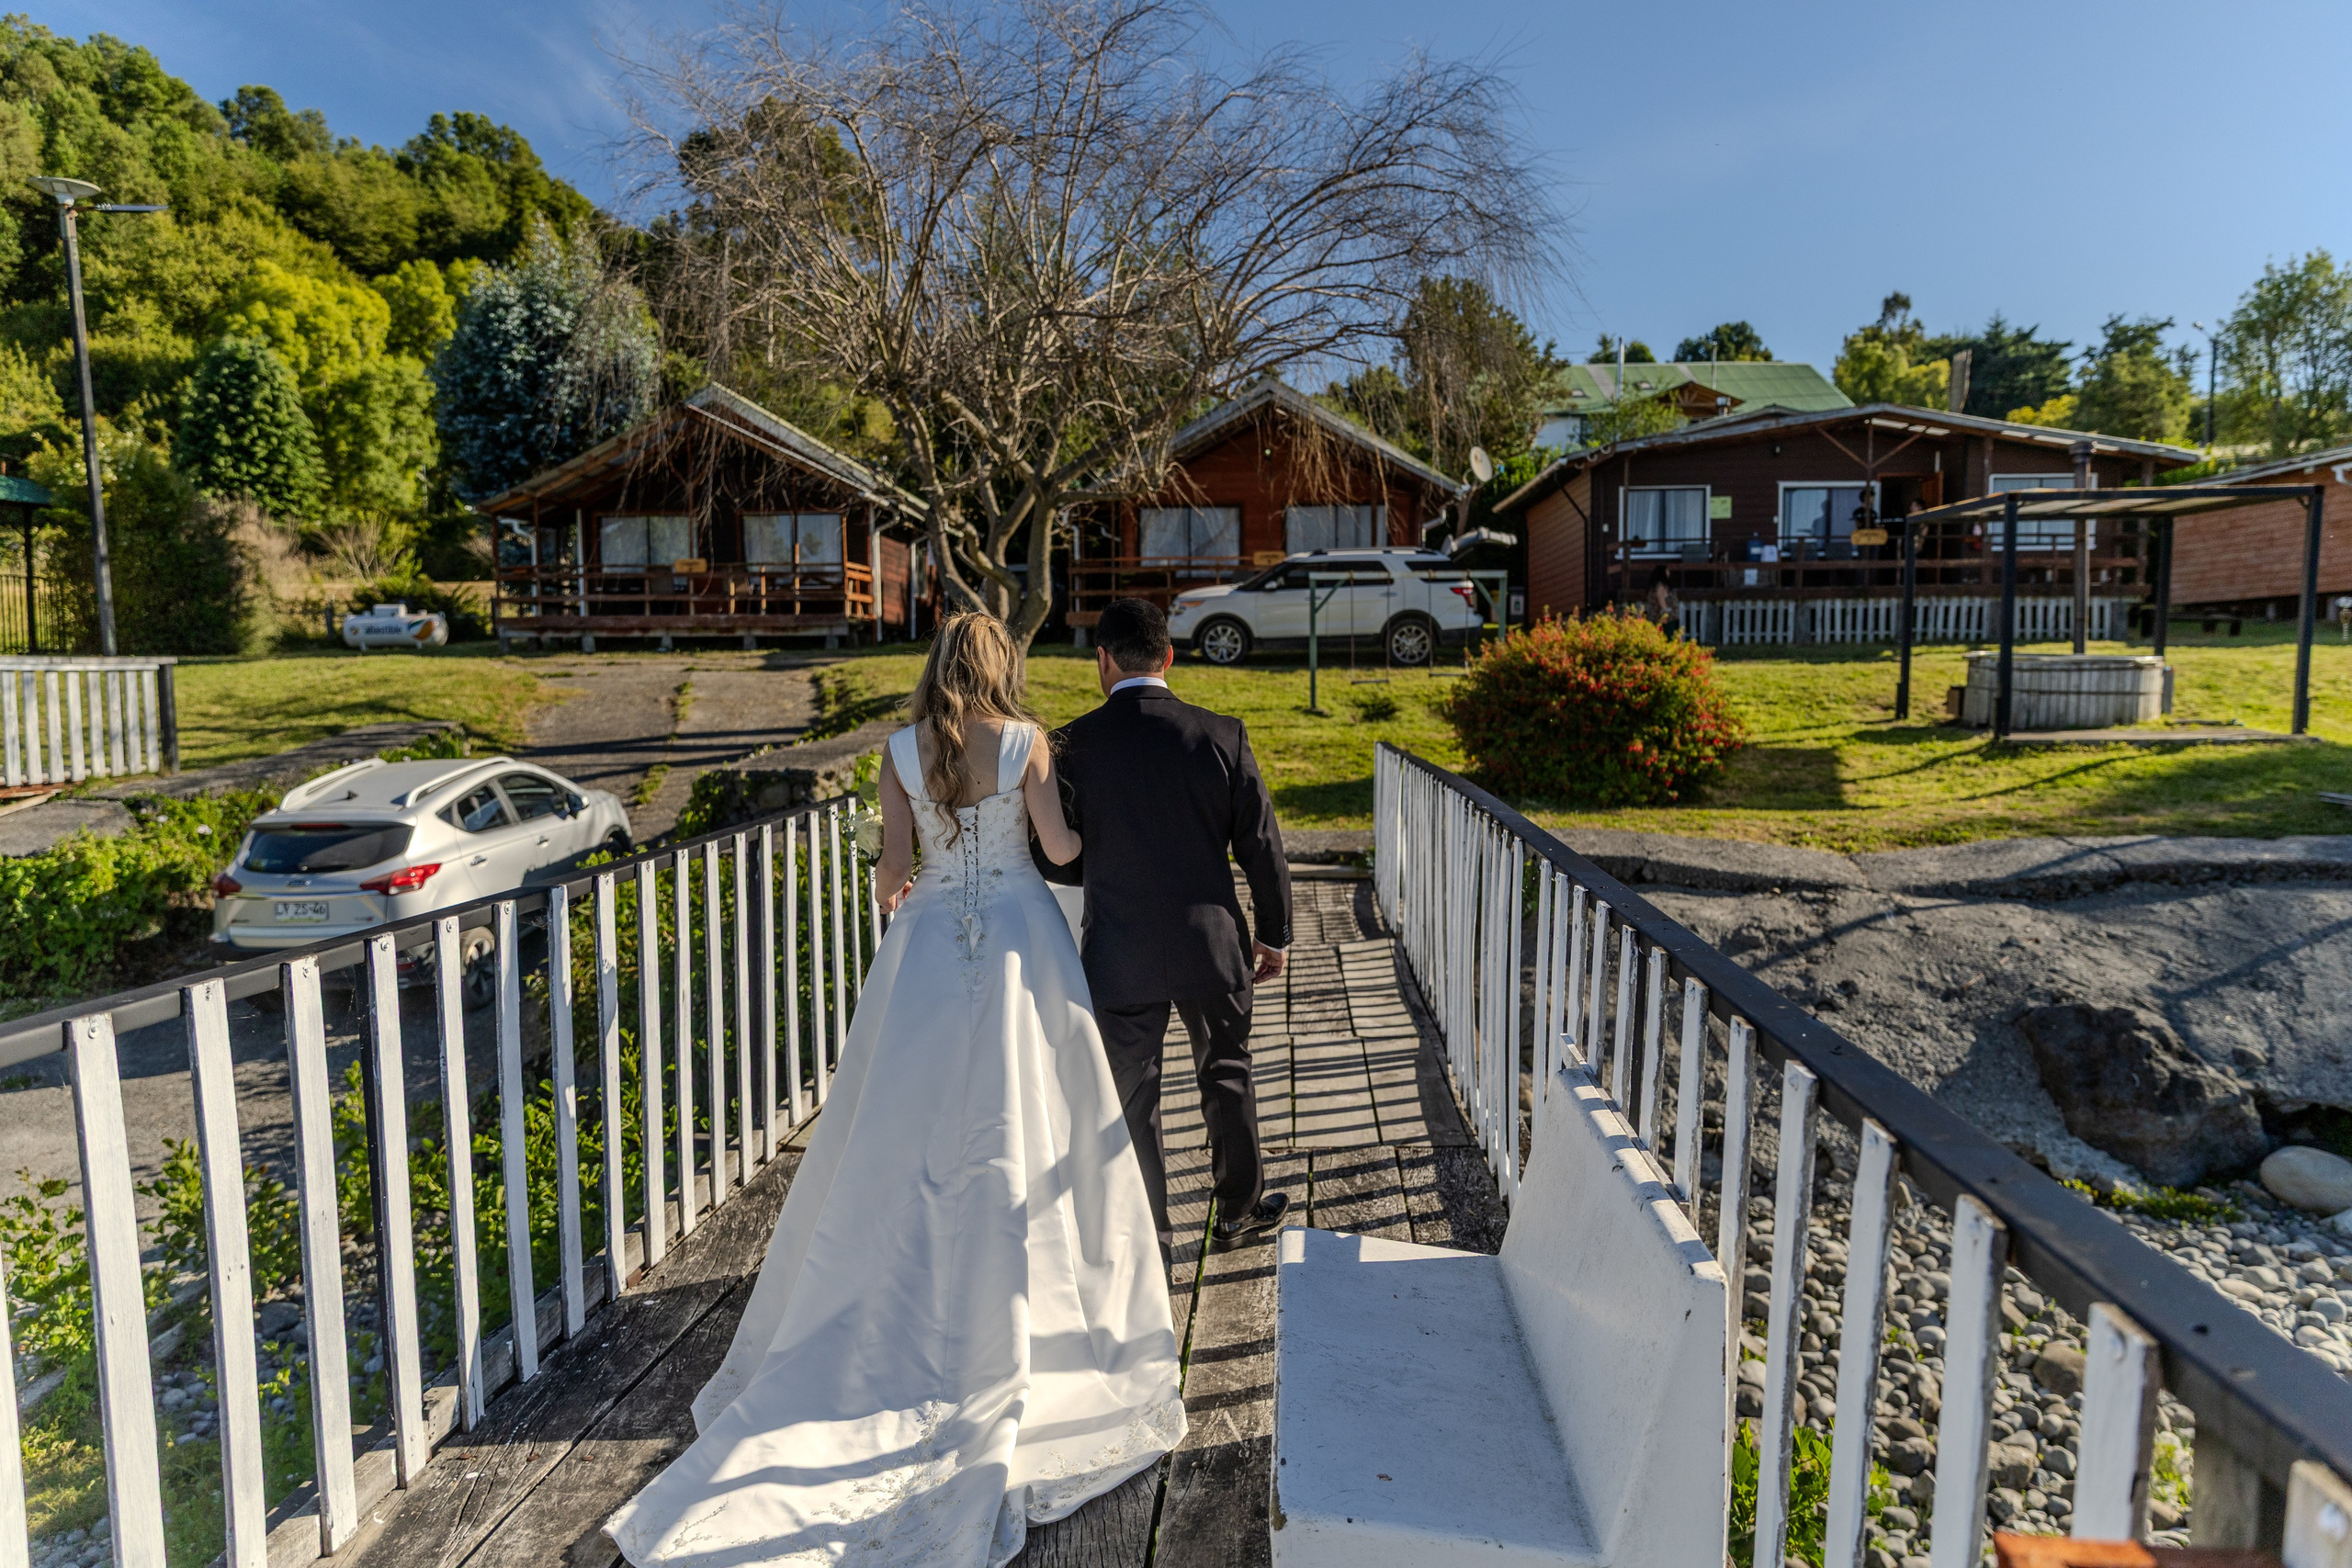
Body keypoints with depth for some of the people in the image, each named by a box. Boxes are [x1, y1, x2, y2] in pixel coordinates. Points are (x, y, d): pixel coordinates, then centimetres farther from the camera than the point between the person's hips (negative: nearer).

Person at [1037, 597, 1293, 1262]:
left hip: (1120, 954, -1)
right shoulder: (1222, 735, -8)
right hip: (1211, 944, 1)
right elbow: (1261, 845, -4)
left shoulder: (1072, 744, -10)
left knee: (1132, 1094, 14)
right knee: (1226, 1078, 21)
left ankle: (1149, 1229, 27)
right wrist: (1274, 934, 8)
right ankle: (1239, 1208, 38)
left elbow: (1057, 861, -4)